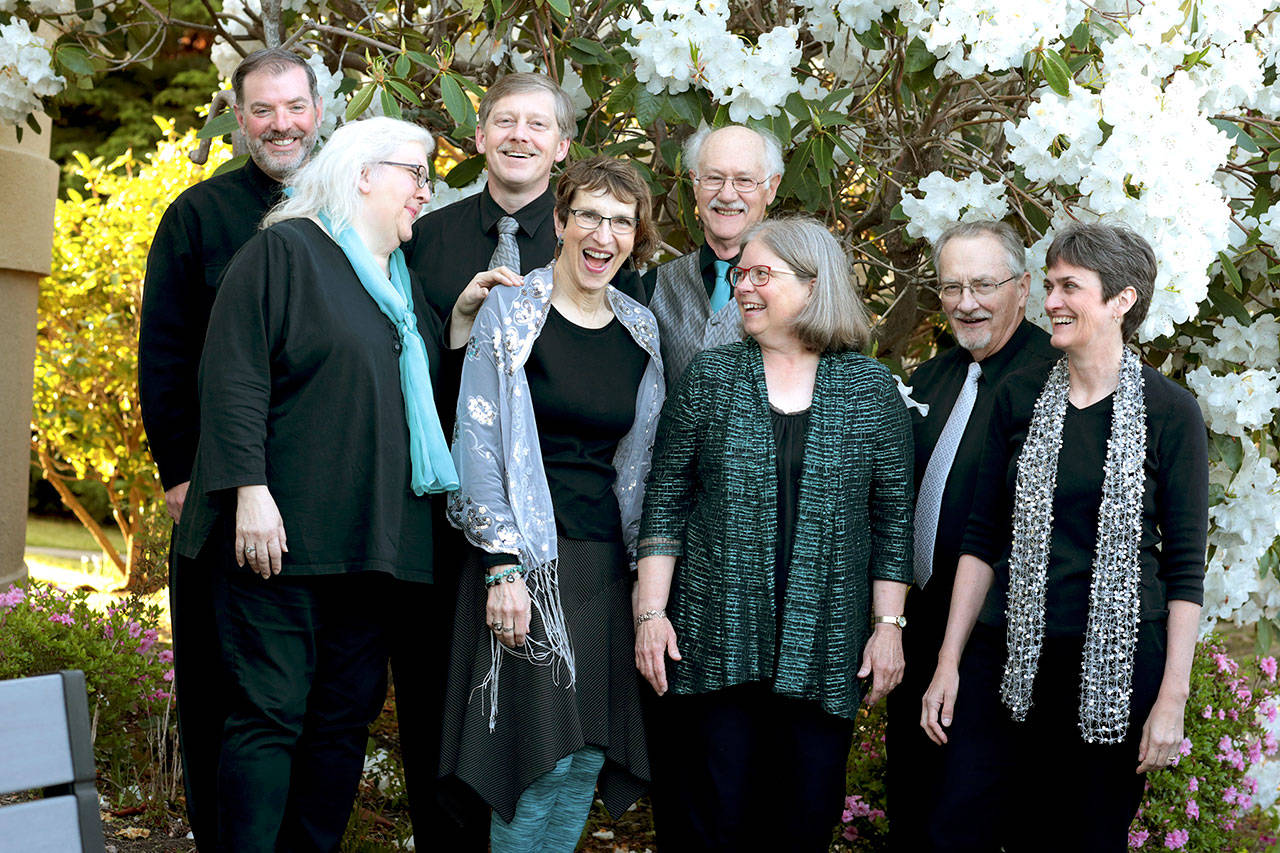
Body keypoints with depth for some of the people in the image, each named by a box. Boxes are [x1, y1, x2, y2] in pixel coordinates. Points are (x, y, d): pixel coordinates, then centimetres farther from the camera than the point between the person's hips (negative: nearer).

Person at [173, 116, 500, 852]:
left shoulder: (399, 281, 21)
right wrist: (250, 490, -19)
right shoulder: (285, 251, -2)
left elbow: (425, 394, 23)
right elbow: (235, 377, -11)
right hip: (284, 534, -7)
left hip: (371, 538, 7)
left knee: (347, 716, 7)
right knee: (272, 712, -7)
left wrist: (461, 320, 9)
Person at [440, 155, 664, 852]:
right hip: (527, 557, -5)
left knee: (588, 757, 4)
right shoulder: (509, 313, -3)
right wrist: (502, 565, -14)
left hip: (606, 563, 5)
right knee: (551, 755, -10)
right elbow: (477, 448, -7)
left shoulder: (640, 330, 12)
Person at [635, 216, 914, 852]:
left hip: (825, 650, 0)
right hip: (714, 639, 0)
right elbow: (665, 501, 4)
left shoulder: (872, 390, 4)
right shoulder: (710, 377, 4)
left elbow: (893, 516, 5)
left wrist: (889, 625, 1)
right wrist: (651, 612, -3)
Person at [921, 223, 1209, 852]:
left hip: (1121, 659, -2)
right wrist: (949, 661, 4)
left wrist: (1173, 699, -7)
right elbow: (983, 539, 9)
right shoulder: (1019, 397, 5)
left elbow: (1185, 565, -3)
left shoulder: (1169, 412, -3)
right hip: (1012, 654, 3)